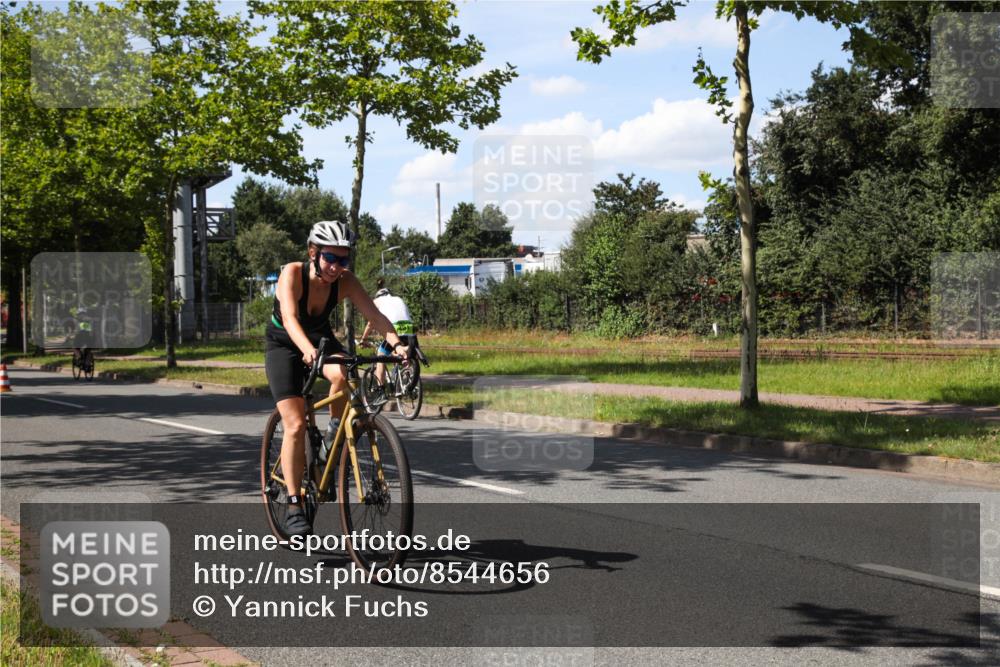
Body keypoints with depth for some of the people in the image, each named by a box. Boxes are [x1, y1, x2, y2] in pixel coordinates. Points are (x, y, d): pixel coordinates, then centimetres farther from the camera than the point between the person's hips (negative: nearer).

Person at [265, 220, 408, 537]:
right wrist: (308, 351, -60)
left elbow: (374, 314, -29)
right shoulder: (293, 273, -28)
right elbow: (290, 318, -42)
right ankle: (294, 506, -8)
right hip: (284, 346, -3)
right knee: (295, 425, -15)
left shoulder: (345, 281, -18)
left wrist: (396, 343, -47)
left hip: (321, 339, 3)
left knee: (341, 375, -33)